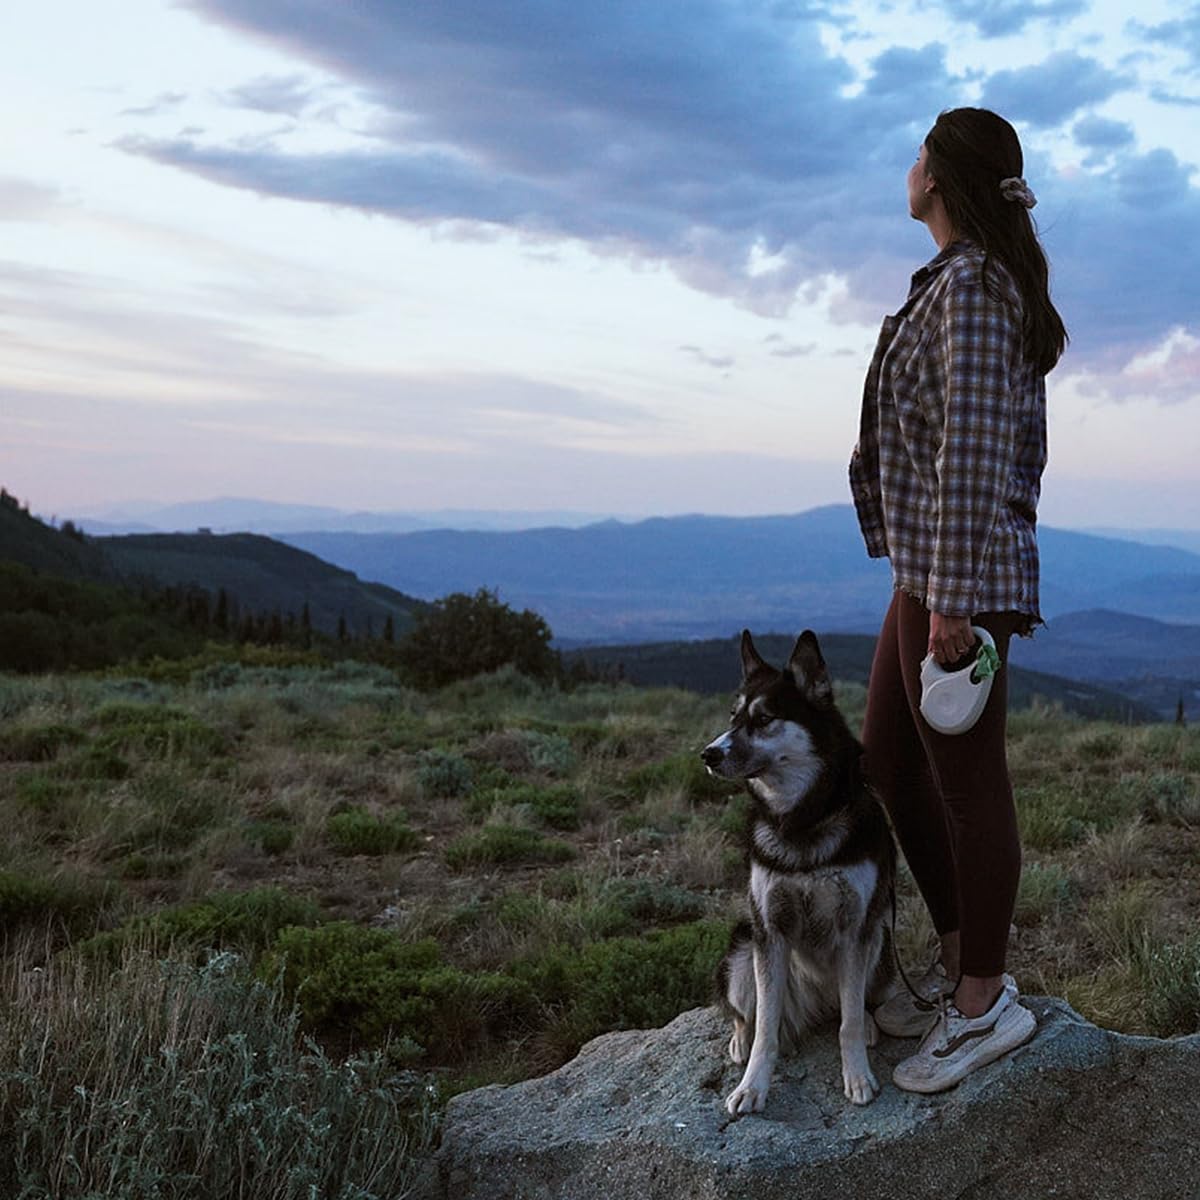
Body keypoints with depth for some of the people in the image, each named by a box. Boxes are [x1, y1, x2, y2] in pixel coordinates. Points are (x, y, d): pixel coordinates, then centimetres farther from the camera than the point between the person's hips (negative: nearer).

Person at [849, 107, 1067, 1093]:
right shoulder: (987, 282, 16)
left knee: (966, 784, -1)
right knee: (890, 765, 16)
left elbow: (972, 448, -20)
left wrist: (954, 594, -21)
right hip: (927, 569, 10)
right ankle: (960, 965, 28)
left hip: (957, 573, -10)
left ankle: (985, 1003, 13)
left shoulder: (967, 287, -14)